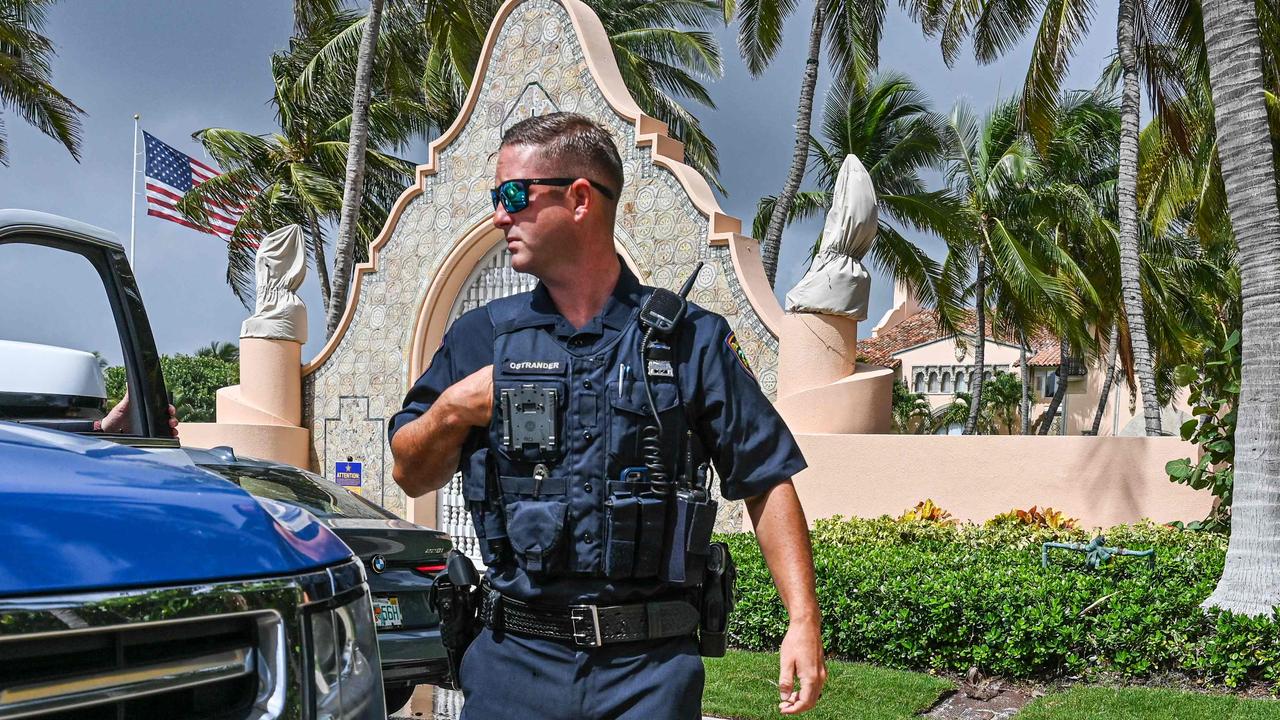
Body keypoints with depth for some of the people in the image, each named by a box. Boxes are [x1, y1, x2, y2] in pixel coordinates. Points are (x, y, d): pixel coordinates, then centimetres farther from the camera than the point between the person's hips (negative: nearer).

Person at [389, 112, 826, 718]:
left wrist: (803, 621, -8)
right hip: (513, 662, 2)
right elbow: (411, 476, 13)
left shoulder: (692, 339, -1)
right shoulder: (479, 339, 6)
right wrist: (453, 410, -7)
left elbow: (767, 482, 0)